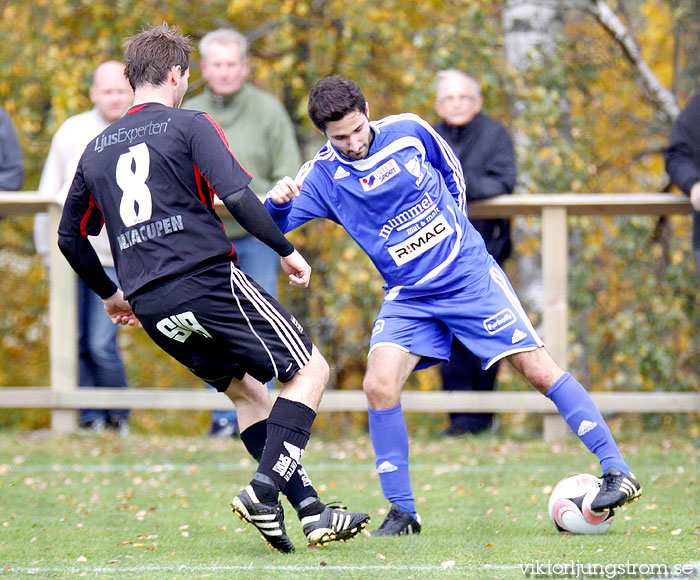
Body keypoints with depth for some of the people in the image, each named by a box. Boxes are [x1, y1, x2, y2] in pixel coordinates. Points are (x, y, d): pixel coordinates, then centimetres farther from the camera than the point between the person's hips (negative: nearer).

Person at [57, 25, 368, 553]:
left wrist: (110, 294, 39)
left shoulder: (96, 149, 19)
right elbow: (236, 195, -13)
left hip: (150, 307, 6)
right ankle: (265, 489, -17)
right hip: (208, 281, -6)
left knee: (246, 389, 19)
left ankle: (311, 509, 7)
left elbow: (69, 236, 26)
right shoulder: (190, 126, 1)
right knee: (310, 370, 1)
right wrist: (287, 250, -5)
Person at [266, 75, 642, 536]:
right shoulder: (322, 175, -8)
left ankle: (617, 471, 1)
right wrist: (279, 201, -34)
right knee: (379, 385, -19)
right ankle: (402, 512, -7)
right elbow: (273, 226, -14)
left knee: (539, 369, -7)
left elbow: (452, 171, 12)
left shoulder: (409, 131, -7)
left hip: (471, 272, -1)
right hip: (408, 296, 1)